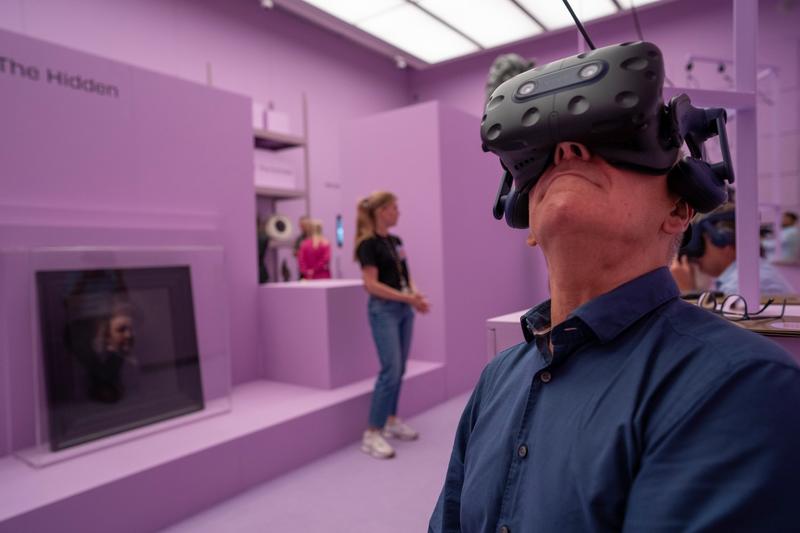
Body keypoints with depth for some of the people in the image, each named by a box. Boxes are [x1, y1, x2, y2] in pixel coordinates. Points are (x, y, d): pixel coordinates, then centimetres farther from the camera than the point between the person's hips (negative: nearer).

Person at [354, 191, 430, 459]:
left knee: (399, 370, 12)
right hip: (383, 310, -8)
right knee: (390, 370, -11)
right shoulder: (368, 244, -13)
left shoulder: (395, 241, 12)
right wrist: (407, 297, -19)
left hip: (403, 310, 8)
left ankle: (391, 420, 25)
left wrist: (415, 294, -2)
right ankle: (372, 434, -2)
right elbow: (372, 284, -18)